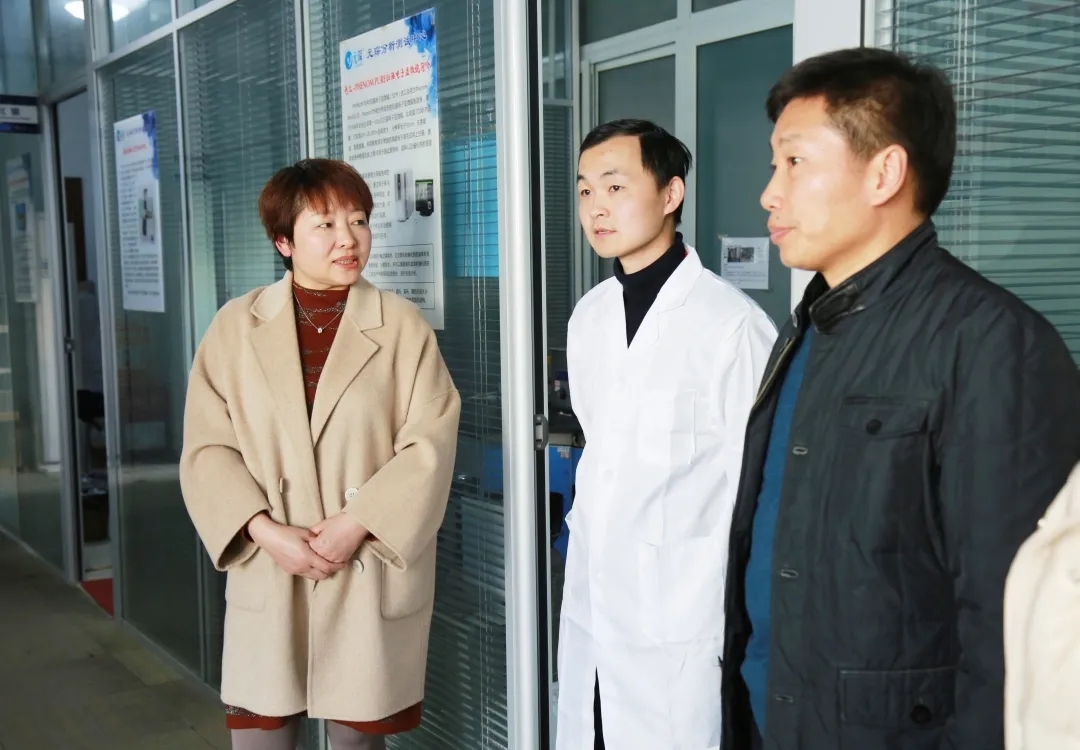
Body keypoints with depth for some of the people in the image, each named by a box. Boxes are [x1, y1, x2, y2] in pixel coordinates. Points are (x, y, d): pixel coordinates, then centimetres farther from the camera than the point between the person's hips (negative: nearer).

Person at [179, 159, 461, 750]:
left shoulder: (401, 325, -1)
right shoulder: (236, 326, 4)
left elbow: (430, 446, -6)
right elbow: (207, 447, 0)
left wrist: (355, 524, -15)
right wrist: (266, 531, -12)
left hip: (370, 578, -1)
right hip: (267, 575, 1)